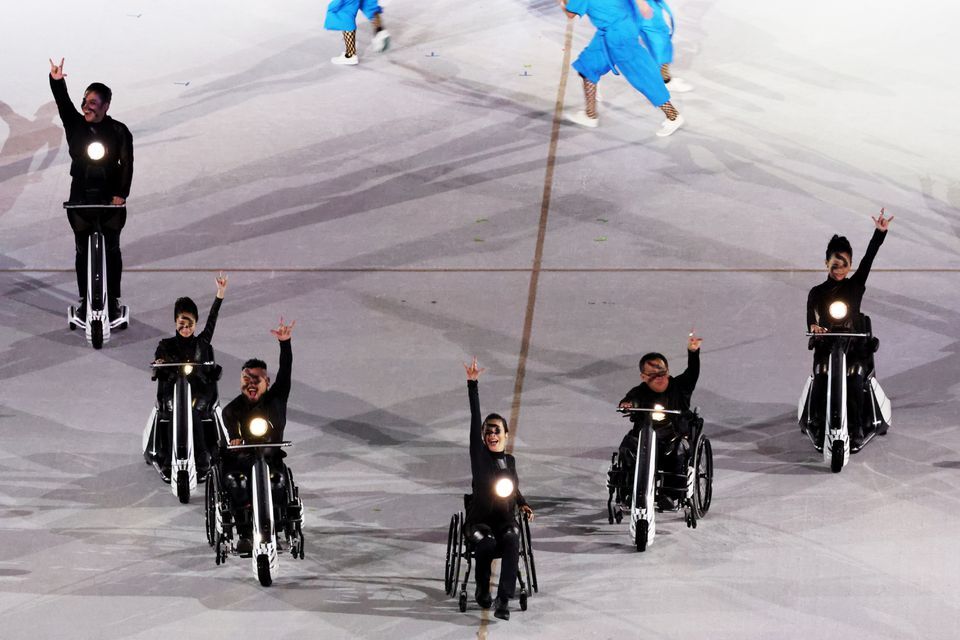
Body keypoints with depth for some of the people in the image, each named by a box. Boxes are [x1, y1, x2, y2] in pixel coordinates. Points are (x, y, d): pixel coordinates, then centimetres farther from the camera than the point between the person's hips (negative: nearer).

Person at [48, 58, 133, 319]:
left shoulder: (119, 131, -5)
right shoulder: (75, 125, 1)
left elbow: (127, 164, -8)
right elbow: (63, 104, -16)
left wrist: (121, 194, -17)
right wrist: (57, 82, -34)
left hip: (111, 199, -2)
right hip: (81, 197, 2)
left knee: (111, 249, 6)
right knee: (83, 250, 7)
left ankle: (114, 300, 15)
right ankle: (84, 300, 15)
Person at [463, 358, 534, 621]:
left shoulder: (510, 460, 14)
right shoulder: (479, 455, 2)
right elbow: (475, 419, -8)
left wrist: (523, 504, 10)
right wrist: (472, 385, -16)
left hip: (505, 520, 2)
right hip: (479, 520, -2)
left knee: (511, 541, -32)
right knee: (486, 543, -35)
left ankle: (504, 600, -39)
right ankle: (482, 590, -8)